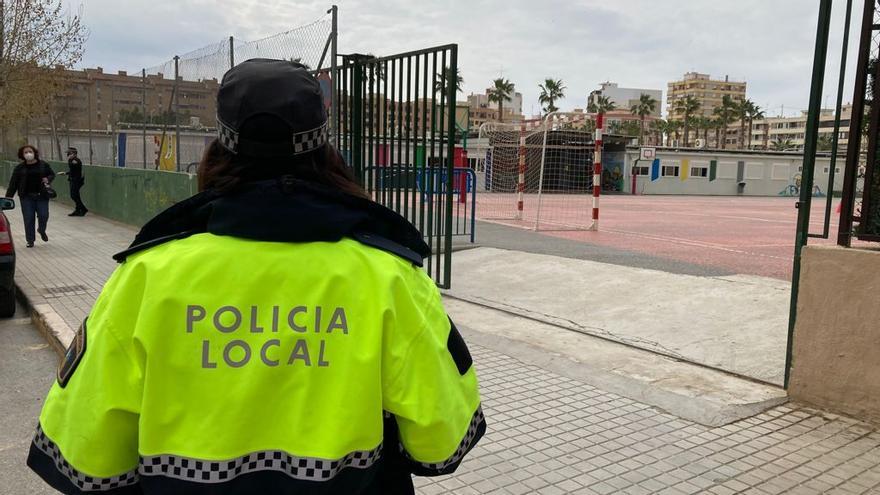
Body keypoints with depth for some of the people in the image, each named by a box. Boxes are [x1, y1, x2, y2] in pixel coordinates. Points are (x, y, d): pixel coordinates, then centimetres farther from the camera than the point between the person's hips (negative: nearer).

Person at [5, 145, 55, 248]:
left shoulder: (43, 165, 2)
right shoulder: (19, 168, 2)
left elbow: (52, 174, 14)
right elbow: (13, 184, 2)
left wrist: (48, 179, -9)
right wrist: (8, 197, -2)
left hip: (42, 196, 0)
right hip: (26, 197, 0)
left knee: (43, 215, -3)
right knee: (28, 219, 0)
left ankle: (42, 231, 30)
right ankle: (30, 240, 13)